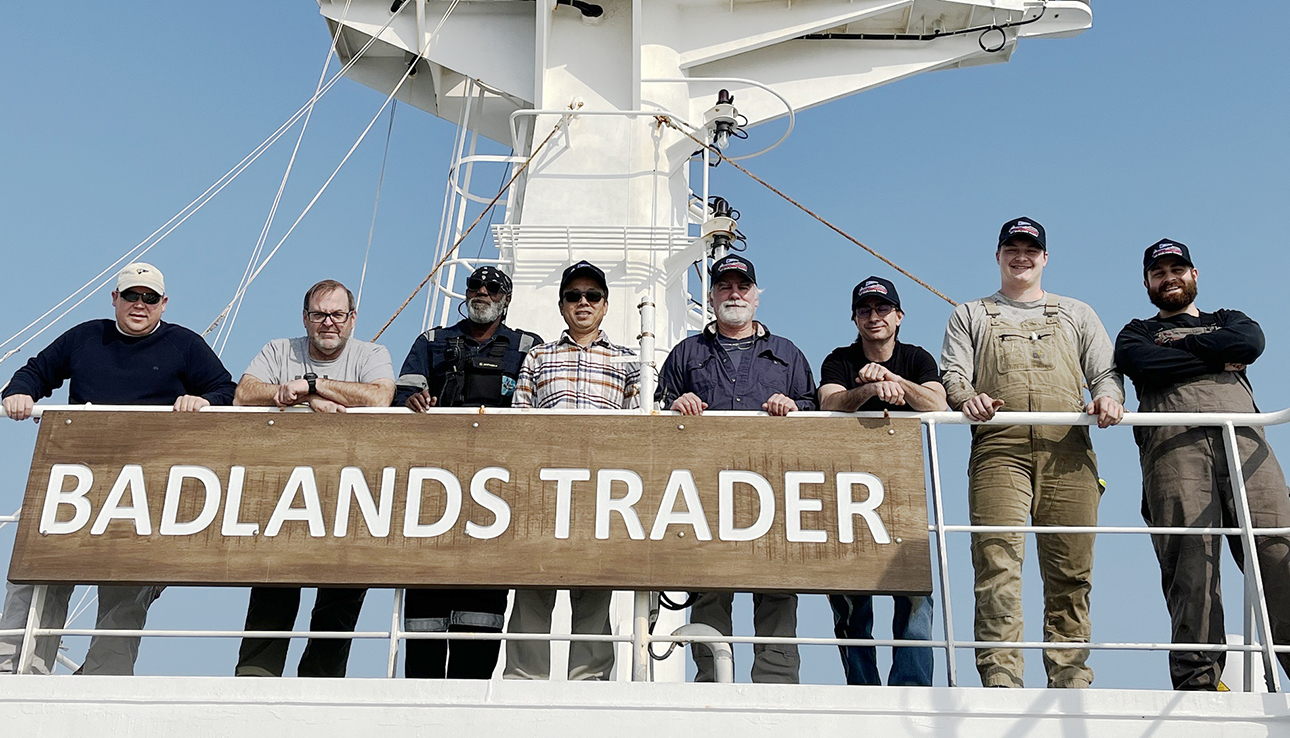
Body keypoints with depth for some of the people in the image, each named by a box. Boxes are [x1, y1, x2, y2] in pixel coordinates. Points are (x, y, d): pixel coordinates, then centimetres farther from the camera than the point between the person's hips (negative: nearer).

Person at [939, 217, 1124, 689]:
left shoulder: (1077, 314, 28)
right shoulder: (971, 316, 24)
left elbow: (1105, 371, 18)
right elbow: (952, 373, 11)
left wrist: (1107, 396, -6)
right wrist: (967, 397, -13)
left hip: (1068, 453, 2)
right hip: (999, 449, -1)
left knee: (1071, 571, -3)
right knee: (998, 563, -16)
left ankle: (1070, 678, 3)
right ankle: (1000, 677, -18)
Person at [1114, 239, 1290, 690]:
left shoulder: (1228, 320, 34)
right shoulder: (1138, 333, 29)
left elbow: (1251, 343, 9)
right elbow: (1141, 364, 3)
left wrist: (1184, 343, 12)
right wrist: (1216, 359, 8)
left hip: (1243, 436, 2)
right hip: (1173, 441, -2)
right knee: (1190, 561, -16)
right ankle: (1197, 681, -19)